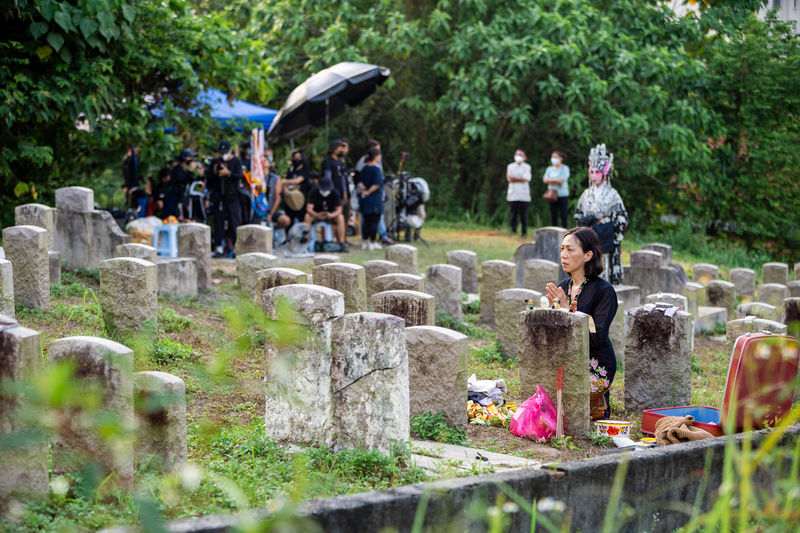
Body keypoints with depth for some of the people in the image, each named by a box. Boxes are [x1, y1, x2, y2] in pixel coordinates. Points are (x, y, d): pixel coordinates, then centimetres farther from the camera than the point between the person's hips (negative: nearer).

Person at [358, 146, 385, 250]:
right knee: (374, 221, -2)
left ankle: (364, 242, 13)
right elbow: (377, 184, -19)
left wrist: (364, 190, -8)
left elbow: (360, 182, 4)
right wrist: (369, 191, -10)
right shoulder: (376, 169, -12)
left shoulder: (364, 169, 9)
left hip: (365, 199, 7)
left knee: (366, 221, 11)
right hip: (375, 198, -7)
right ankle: (372, 243, -1)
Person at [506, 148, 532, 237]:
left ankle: (524, 233, 4)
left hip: (524, 196, -1)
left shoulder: (527, 167, 5)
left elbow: (525, 179, -7)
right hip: (513, 195, 2)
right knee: (513, 215, 1)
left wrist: (513, 178, -4)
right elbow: (509, 178, 1)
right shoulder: (510, 166, 12)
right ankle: (513, 231, 6)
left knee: (523, 215, -1)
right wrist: (520, 179, -8)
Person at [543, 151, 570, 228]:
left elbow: (562, 180, -13)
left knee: (563, 215, -3)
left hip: (562, 195, -4)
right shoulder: (549, 169, 13)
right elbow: (545, 180, 0)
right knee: (553, 215, 5)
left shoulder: (565, 168, -2)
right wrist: (556, 181, -11)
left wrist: (551, 180, -3)